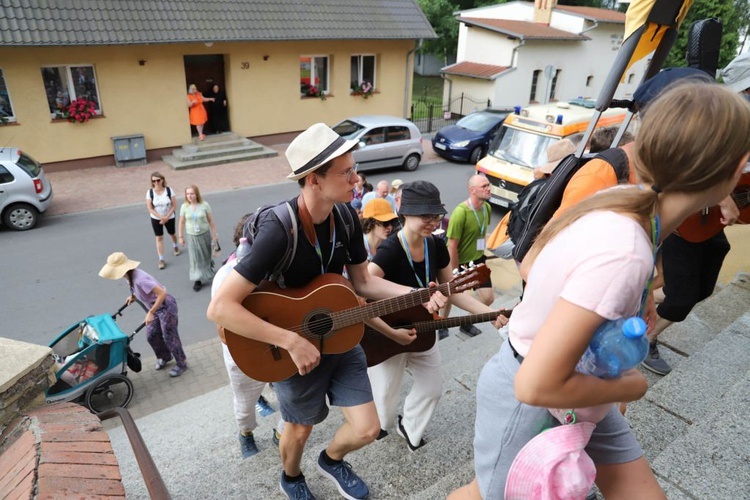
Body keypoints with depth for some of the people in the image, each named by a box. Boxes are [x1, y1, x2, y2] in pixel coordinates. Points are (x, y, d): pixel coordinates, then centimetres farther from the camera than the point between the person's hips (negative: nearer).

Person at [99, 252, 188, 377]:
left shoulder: (139, 279, -32)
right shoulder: (131, 276, -3)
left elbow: (162, 293, -33)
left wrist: (151, 312, -28)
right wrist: (133, 296, 6)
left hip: (166, 307, -9)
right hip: (155, 307, 9)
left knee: (169, 337, 3)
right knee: (151, 335, 17)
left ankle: (181, 364, 22)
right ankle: (164, 357, 41)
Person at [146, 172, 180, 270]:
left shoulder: (169, 190, -15)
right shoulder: (150, 192, -15)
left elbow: (174, 205, -13)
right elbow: (150, 208, -13)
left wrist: (166, 217, -18)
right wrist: (161, 217, -19)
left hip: (169, 217, 0)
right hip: (156, 219, 0)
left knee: (172, 234, 20)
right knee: (159, 238, 2)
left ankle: (175, 246, 53)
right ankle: (161, 259, 8)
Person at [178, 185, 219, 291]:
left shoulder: (205, 205, -11)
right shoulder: (184, 207, -7)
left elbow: (211, 221, -5)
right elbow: (182, 223, 1)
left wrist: (214, 235, -2)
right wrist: (181, 237, 3)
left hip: (204, 234, 0)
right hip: (191, 236, 0)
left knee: (206, 255, 17)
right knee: (195, 258, 0)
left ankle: (208, 267, 47)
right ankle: (197, 280, 6)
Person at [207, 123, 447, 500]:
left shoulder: (346, 217, -10)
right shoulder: (279, 231, -31)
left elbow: (362, 281, 2)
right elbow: (220, 308, -33)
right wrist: (291, 341, -33)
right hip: (293, 350, -5)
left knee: (367, 429, 8)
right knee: (301, 428, 19)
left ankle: (332, 460, 43)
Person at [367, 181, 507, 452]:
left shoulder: (436, 246, -9)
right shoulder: (390, 251, -32)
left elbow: (452, 291, 0)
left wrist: (491, 312, -11)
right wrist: (393, 334, -35)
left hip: (421, 330, 6)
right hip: (385, 336, -6)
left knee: (432, 386, 18)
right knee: (386, 395, 13)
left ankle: (410, 428, 47)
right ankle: (379, 425, 49)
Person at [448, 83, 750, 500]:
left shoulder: (618, 200, -10)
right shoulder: (624, 253, -36)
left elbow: (529, 268, 4)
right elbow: (536, 386, -34)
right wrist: (629, 388, -18)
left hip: (562, 374, 8)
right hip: (528, 396, -7)